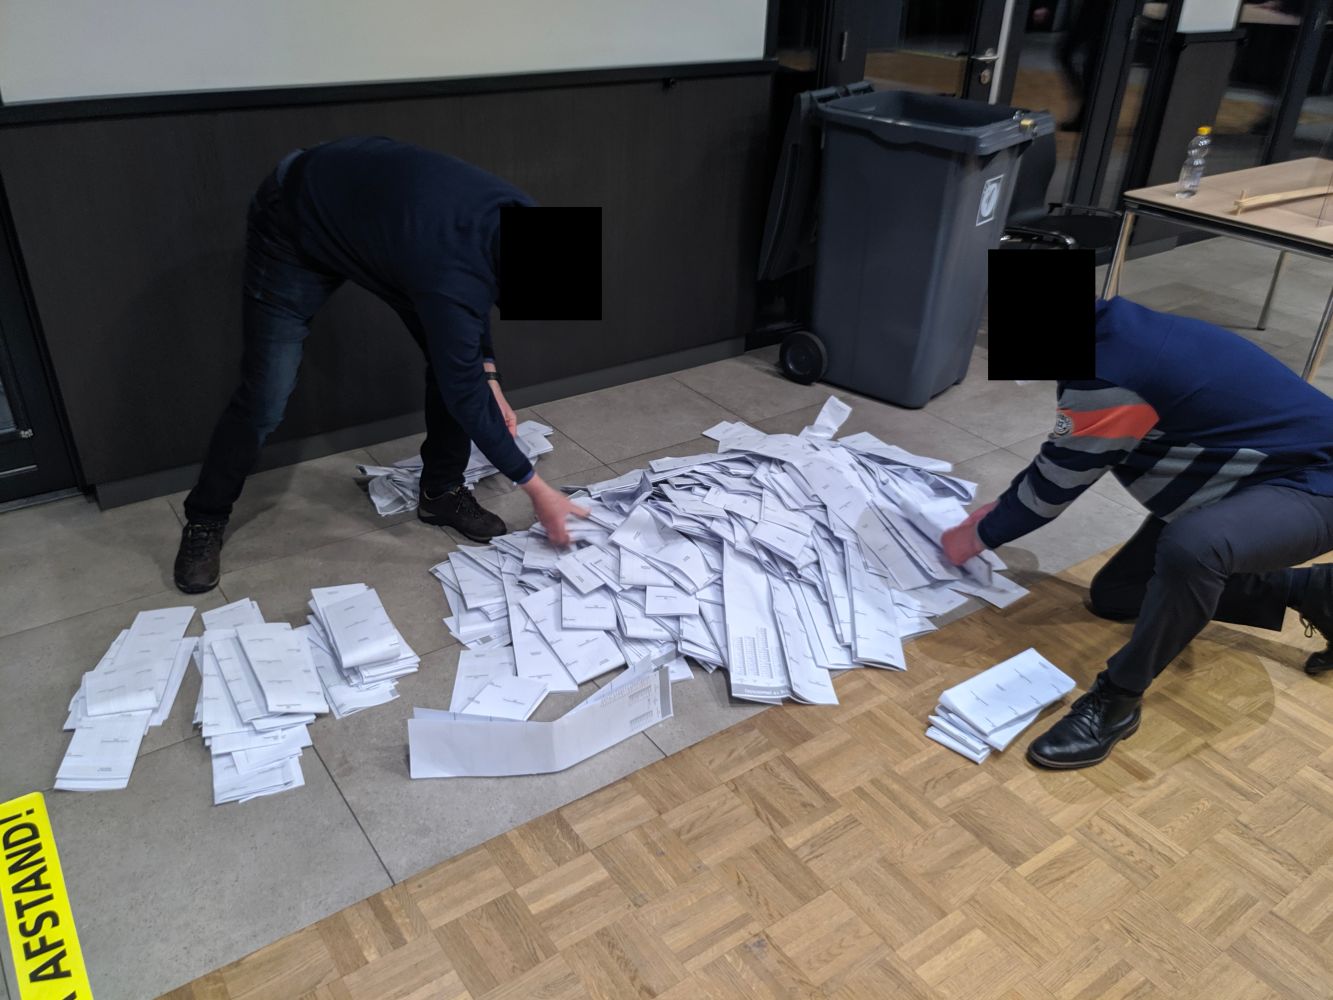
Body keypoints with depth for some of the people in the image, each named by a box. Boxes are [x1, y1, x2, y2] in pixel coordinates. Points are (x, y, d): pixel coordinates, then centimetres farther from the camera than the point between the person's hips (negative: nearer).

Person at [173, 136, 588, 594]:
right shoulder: (450, 272, -42)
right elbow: (463, 395, -30)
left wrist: (489, 376, -4)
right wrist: (537, 490, -22)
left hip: (371, 202, 7)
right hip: (296, 225, -7)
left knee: (455, 362, -4)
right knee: (265, 397, -7)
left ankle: (442, 491, 14)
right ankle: (204, 523, 16)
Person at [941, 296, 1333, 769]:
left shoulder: (1109, 374, -31)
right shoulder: (1116, 337, -1)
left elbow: (1053, 483, -17)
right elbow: (1061, 459, 15)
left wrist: (978, 537, -1)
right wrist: (1001, 509, 19)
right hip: (1256, 474, 10)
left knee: (1190, 549, -41)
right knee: (1113, 595, 12)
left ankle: (1116, 699, -19)